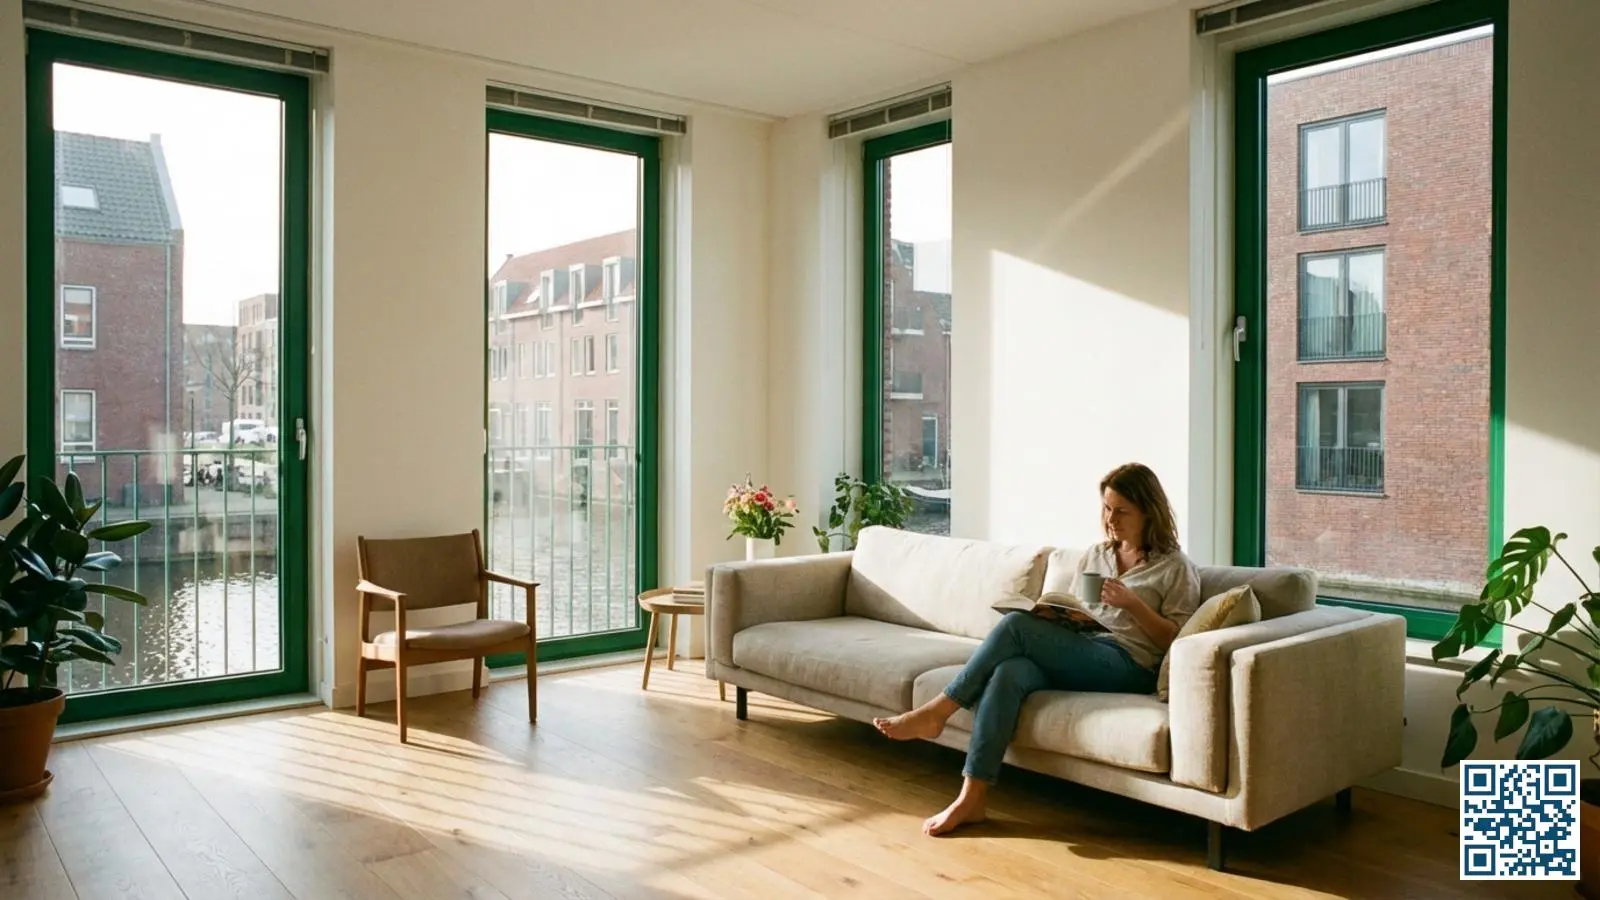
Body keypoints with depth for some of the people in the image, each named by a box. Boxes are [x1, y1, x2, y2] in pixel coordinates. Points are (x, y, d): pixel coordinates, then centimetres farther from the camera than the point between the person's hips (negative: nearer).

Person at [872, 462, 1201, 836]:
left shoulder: (1176, 568, 5)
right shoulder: (1095, 555, 21)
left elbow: (1175, 643, 0)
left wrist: (1133, 603, -13)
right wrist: (1056, 614, 1)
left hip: (1126, 666, -5)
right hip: (1075, 657, 5)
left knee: (1016, 624, -27)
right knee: (1008, 672, -32)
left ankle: (937, 711, -17)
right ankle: (971, 798, -33)